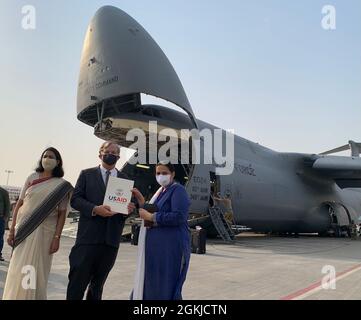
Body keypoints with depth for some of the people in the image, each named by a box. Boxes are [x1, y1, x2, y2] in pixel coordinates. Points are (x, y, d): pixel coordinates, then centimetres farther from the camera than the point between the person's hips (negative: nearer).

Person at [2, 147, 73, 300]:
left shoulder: (62, 185, 1)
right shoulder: (32, 178, 6)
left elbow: (62, 214, -1)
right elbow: (19, 204, 6)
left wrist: (57, 237, -9)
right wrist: (12, 229, 1)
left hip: (44, 231, -2)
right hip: (23, 229, 2)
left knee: (36, 270, 1)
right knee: (18, 269, 5)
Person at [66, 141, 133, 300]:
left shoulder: (125, 179, 14)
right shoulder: (87, 174, 7)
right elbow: (75, 199, -1)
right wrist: (95, 209, -16)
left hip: (111, 238, 3)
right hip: (88, 235, -2)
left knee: (98, 283, 13)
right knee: (78, 279, -2)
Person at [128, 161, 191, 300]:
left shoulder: (178, 190, -9)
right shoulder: (160, 191, 16)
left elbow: (179, 216, -22)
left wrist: (151, 217, -16)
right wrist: (142, 203, 4)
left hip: (171, 246, -9)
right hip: (156, 247, 9)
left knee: (166, 287, 0)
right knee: (150, 284, 16)